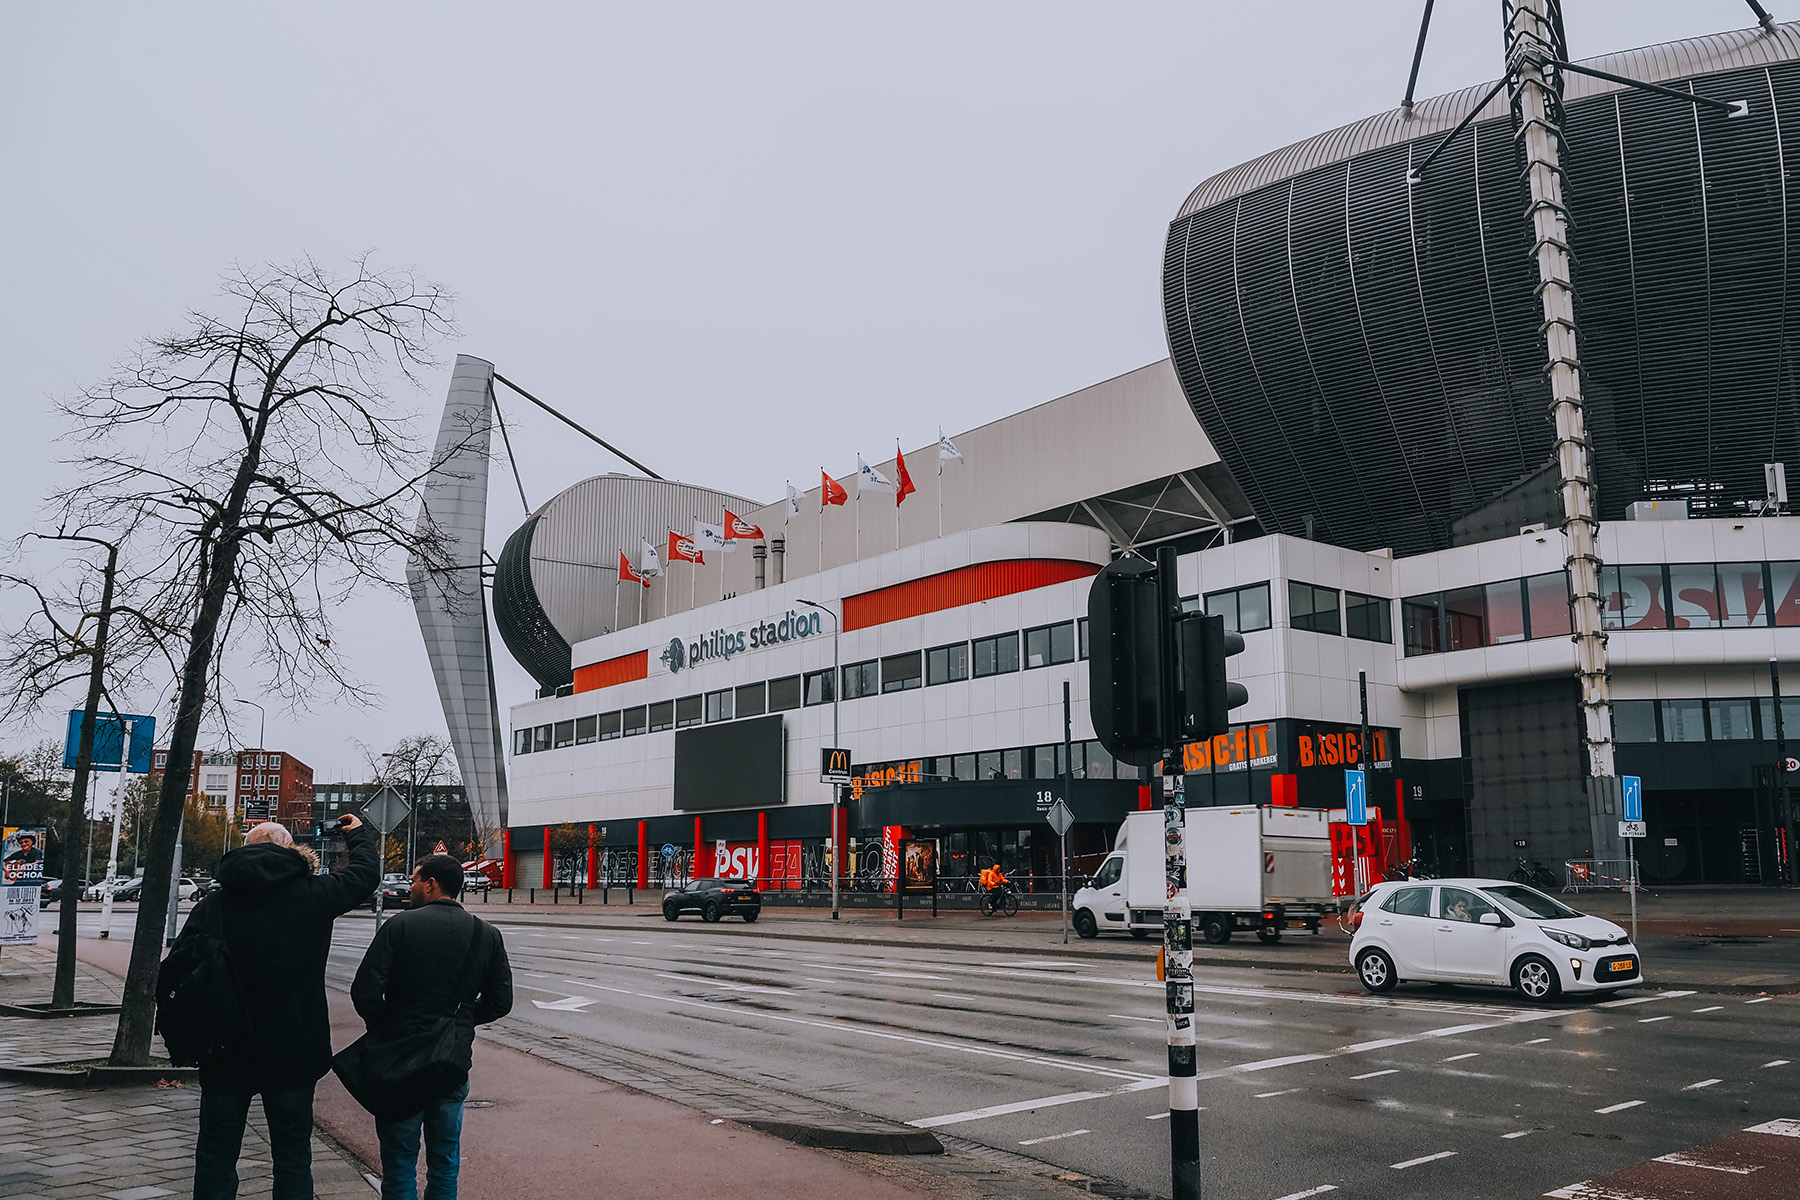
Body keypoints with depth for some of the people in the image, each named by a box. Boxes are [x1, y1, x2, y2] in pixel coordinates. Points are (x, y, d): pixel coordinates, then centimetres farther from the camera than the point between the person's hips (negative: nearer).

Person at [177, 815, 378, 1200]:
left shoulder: (214, 903, -5)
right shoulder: (313, 893, -5)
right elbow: (364, 875, 12)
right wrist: (358, 834, 30)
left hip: (227, 1054, 1)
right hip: (293, 1052, 0)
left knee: (217, 1155, 14)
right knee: (293, 1156, 11)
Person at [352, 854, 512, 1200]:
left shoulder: (401, 925, -10)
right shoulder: (488, 935, 1)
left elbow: (365, 992, -14)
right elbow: (500, 1001, 3)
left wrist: (381, 1029, 4)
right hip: (455, 1061, 3)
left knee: (399, 1165, 8)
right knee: (445, 1162, 16)